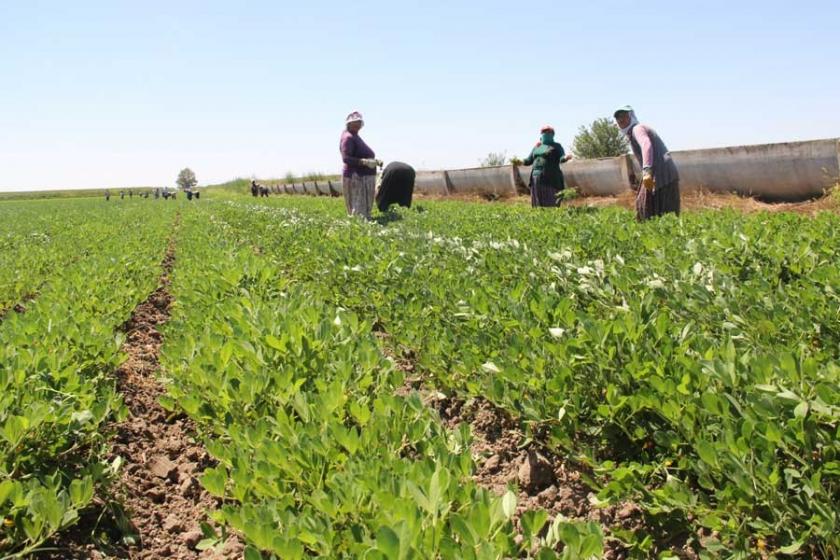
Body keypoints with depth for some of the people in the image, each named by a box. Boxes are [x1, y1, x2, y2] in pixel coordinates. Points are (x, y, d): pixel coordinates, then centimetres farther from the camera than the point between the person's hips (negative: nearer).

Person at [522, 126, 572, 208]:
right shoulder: (537, 147, 19)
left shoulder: (556, 146, 5)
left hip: (551, 178, -5)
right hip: (537, 179, 5)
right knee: (538, 204, 2)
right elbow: (529, 160, 19)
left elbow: (561, 158, -10)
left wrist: (566, 158, -32)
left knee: (551, 204, -10)